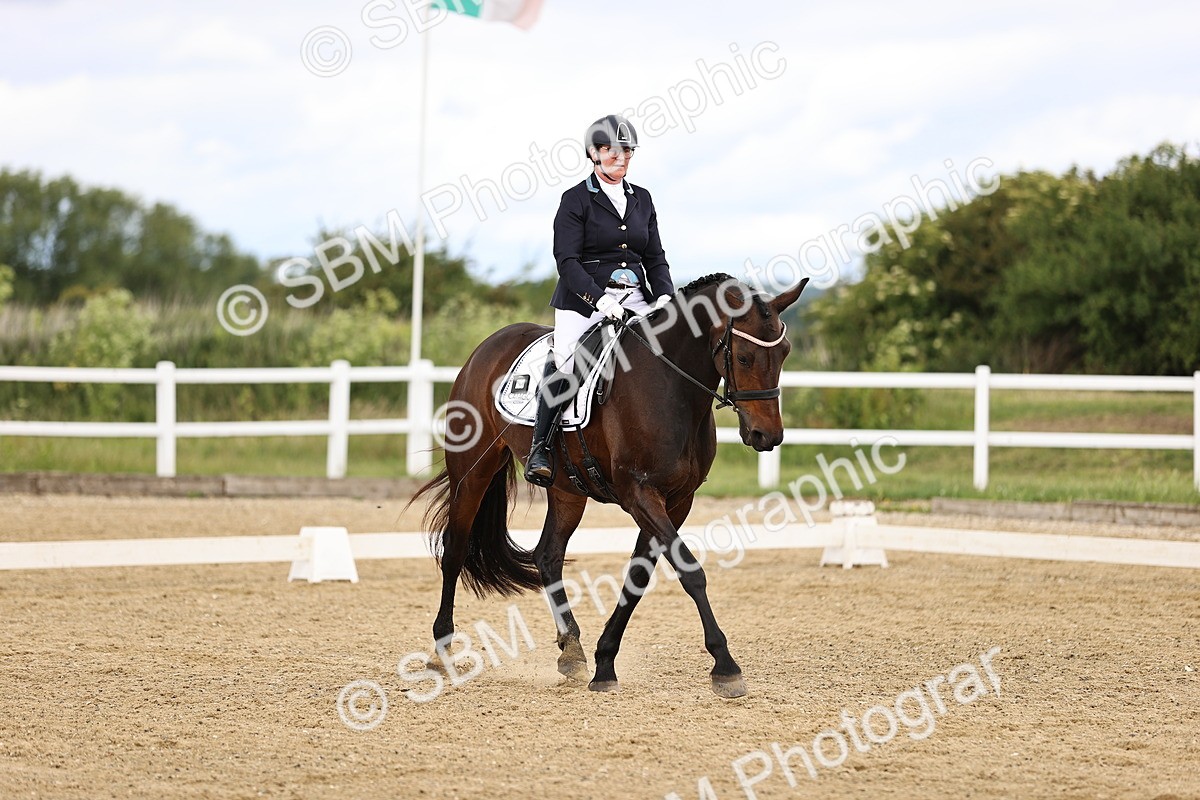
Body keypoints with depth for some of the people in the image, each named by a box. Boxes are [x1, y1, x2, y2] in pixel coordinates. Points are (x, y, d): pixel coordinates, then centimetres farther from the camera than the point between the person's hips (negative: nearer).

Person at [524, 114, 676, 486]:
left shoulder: (642, 199, 16)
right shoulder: (575, 200, 0)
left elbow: (655, 257, 16)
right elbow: (567, 260, -8)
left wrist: (665, 295, -3)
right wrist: (599, 298, -22)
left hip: (635, 298, 5)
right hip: (584, 299, -5)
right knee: (563, 361, -27)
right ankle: (540, 448, -19)